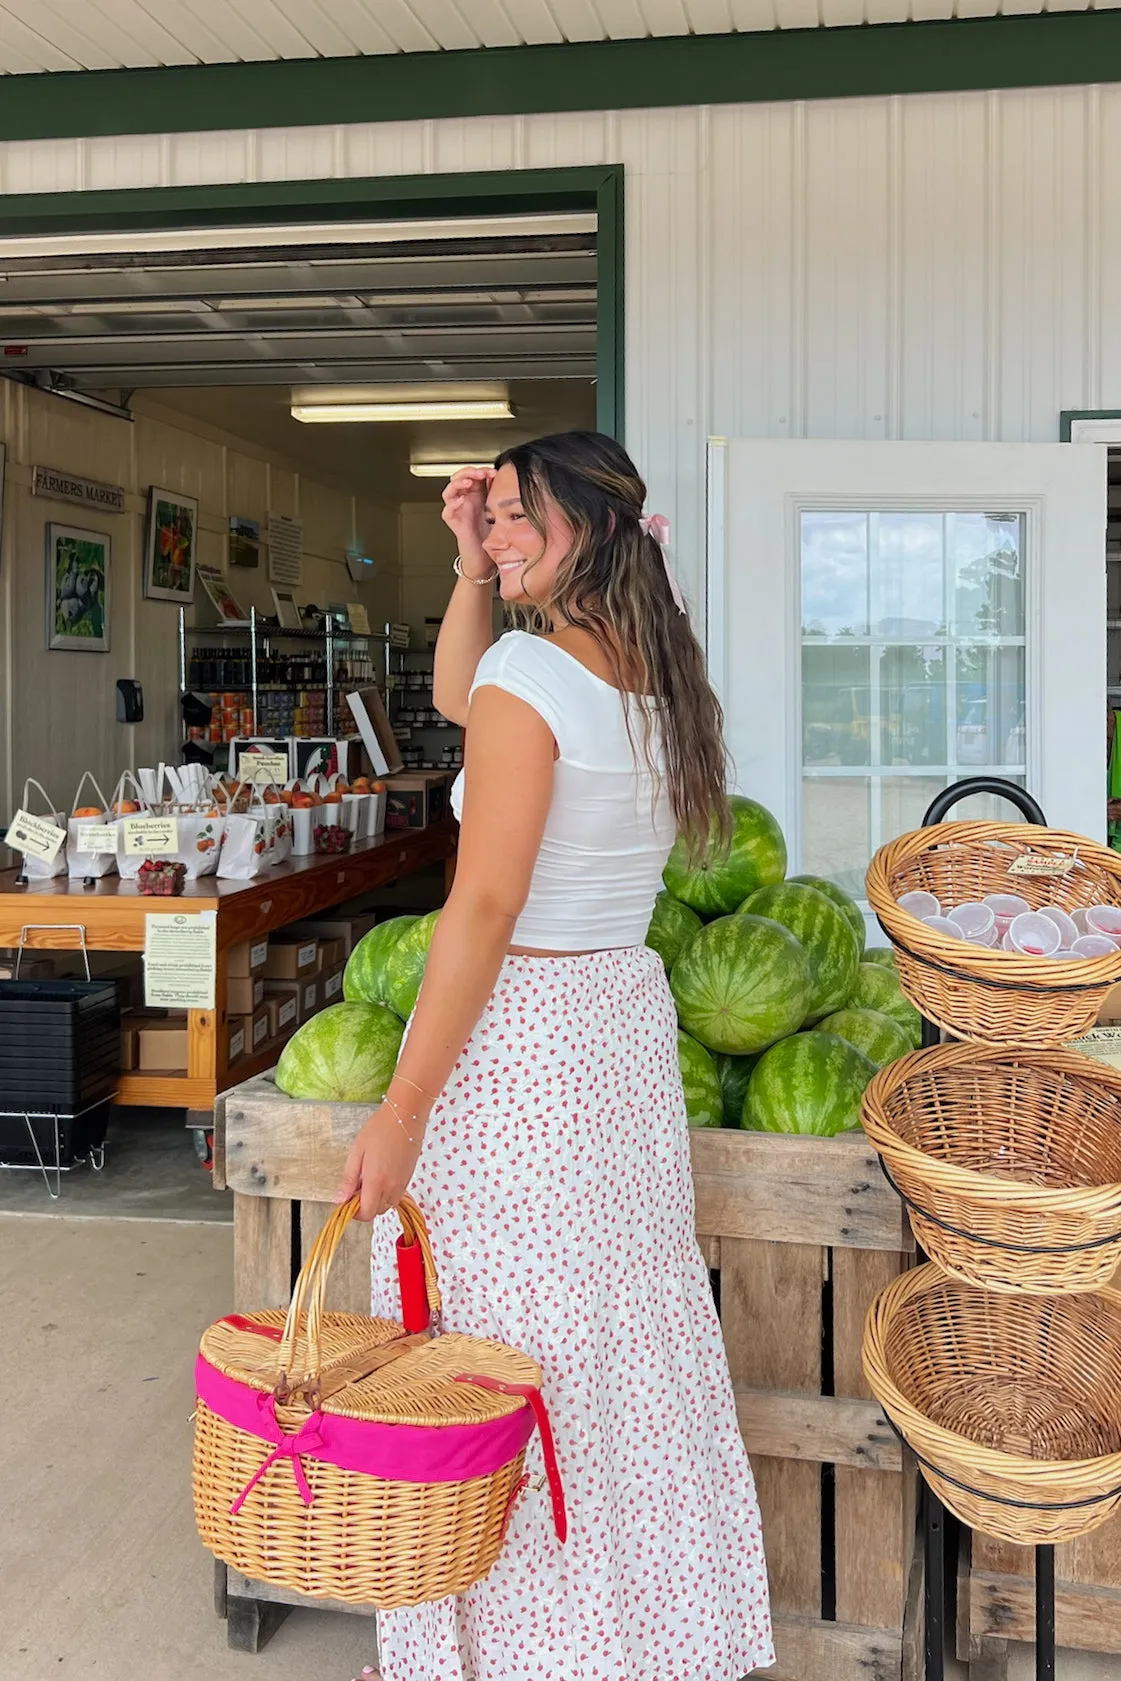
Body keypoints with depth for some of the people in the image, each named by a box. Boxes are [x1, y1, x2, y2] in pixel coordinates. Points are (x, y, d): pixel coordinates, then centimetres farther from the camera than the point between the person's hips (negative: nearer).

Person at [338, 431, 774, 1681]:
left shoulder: (530, 670, -16)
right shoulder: (655, 679, 8)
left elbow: (485, 905, -20)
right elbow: (457, 700, 23)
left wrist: (403, 1110, -17)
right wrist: (472, 569, 12)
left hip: (517, 1030, -9)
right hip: (630, 1016, 9)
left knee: (498, 1349, 6)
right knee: (627, 1333, 19)